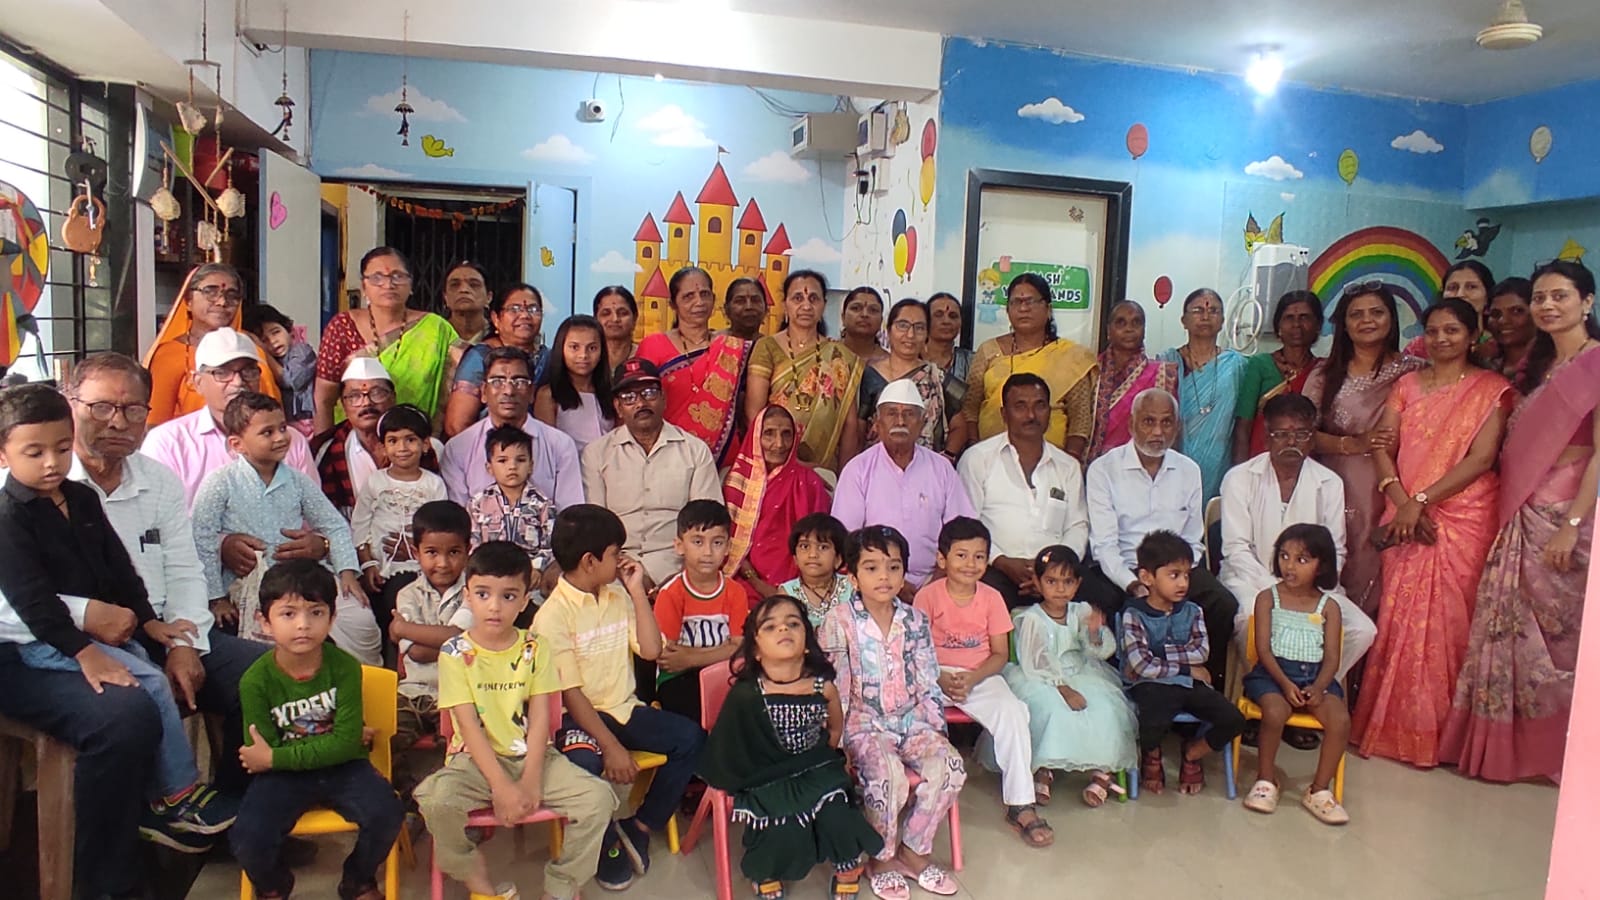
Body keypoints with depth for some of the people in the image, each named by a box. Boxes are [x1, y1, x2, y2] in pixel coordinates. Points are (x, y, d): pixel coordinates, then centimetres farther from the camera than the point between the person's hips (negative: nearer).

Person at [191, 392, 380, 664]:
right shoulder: (220, 483, -3)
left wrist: (348, 571, 2)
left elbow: (335, 526, 14)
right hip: (249, 585, -3)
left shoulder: (297, 481, 8)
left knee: (361, 621, -15)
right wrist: (216, 599, -6)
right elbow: (202, 543, -4)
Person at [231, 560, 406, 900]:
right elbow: (260, 755, -12)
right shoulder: (256, 680, -13)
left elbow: (346, 743, -16)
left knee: (386, 814, -24)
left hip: (341, 767, 0)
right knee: (248, 840, -24)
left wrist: (276, 757, -21)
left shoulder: (345, 667, -12)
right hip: (282, 775, 0)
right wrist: (333, 743, -13)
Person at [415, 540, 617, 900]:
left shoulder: (536, 647, 0)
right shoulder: (455, 653, -6)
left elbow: (539, 719, -3)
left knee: (598, 798, -19)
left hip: (532, 756, 2)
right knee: (435, 800, -32)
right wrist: (502, 787, -20)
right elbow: (469, 726, -12)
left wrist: (530, 781, -15)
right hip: (476, 760, -2)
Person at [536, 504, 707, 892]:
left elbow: (651, 650, 0)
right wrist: (611, 747, -22)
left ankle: (640, 826, 2)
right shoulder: (553, 615, -13)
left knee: (691, 737, -13)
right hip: (578, 716, -6)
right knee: (584, 762, -36)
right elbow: (570, 692, -17)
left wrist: (637, 591, -4)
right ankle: (609, 845, -6)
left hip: (624, 709, 6)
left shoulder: (618, 596, 6)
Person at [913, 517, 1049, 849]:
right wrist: (940, 679, -21)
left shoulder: (992, 598, 3)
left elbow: (1000, 653, 2)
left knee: (1012, 712, -26)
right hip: (935, 676, -1)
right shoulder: (928, 596, -4)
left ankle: (1020, 805, -16)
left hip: (981, 676, 2)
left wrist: (971, 679, -15)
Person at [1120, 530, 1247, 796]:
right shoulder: (1133, 615, -7)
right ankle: (1151, 755, 7)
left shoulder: (1192, 612, 9)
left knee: (1233, 720, -15)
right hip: (1151, 686, -5)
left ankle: (1193, 752, 16)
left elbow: (1202, 652, -5)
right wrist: (1186, 668, -6)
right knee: (1154, 724, -35)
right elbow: (1142, 666, -15)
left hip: (1190, 684, 5)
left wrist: (1162, 651, -13)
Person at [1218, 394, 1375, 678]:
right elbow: (1236, 550, -8)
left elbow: (1335, 552, 7)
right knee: (1251, 618, -35)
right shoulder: (1240, 479, -3)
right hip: (1251, 581, -3)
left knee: (1363, 631, -18)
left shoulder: (1330, 484, 7)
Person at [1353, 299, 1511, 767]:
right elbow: (1382, 449, 4)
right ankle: (1395, 726, 12)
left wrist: (1421, 500, -15)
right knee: (1399, 619, 2)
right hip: (1406, 520, 3)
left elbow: (1481, 458, -8)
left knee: (1449, 621, -2)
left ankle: (1441, 731, 11)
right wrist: (1402, 503, -10)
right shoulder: (1408, 385, 13)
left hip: (1464, 521, -3)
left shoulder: (1491, 389, 3)